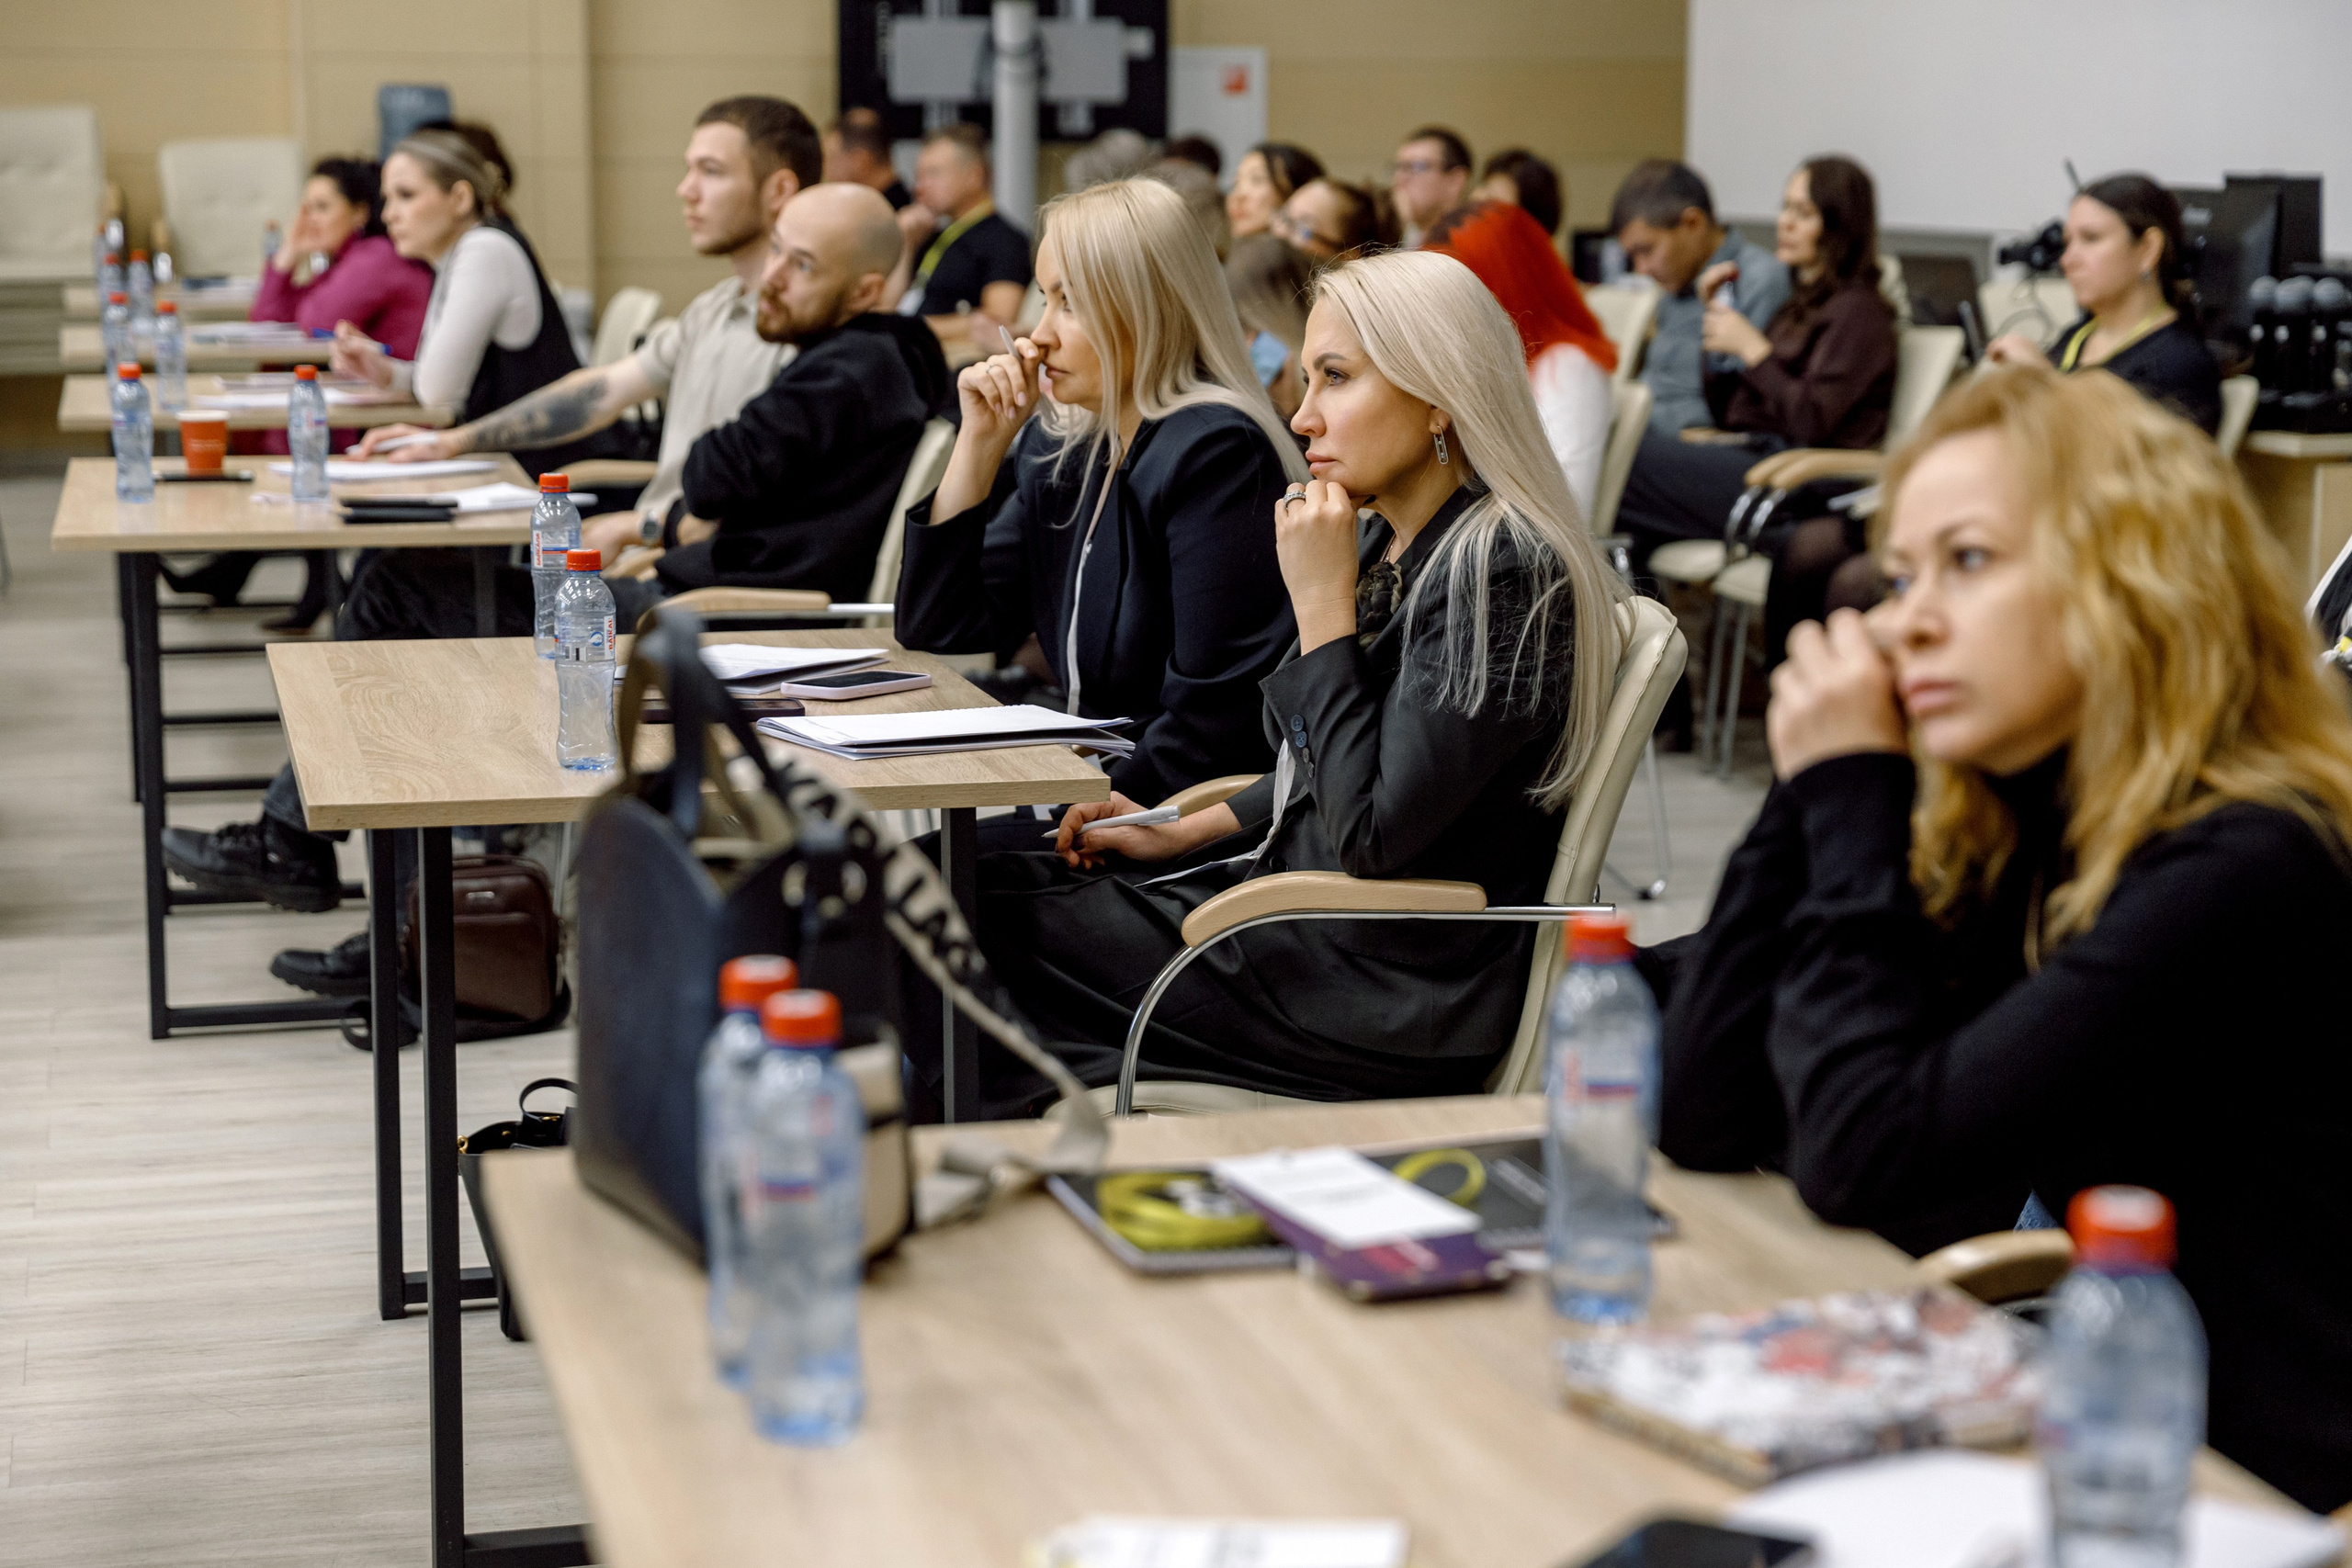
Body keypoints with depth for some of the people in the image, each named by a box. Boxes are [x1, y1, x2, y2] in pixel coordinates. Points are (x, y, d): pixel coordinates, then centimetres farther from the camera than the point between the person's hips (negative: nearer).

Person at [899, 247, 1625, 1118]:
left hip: (1396, 1004, -9)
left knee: (992, 926, -5)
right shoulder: (1387, 543, 9)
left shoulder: (1503, 571, -20)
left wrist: (1322, 605, -20)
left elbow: (1372, 833, -26)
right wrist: (1185, 831, 9)